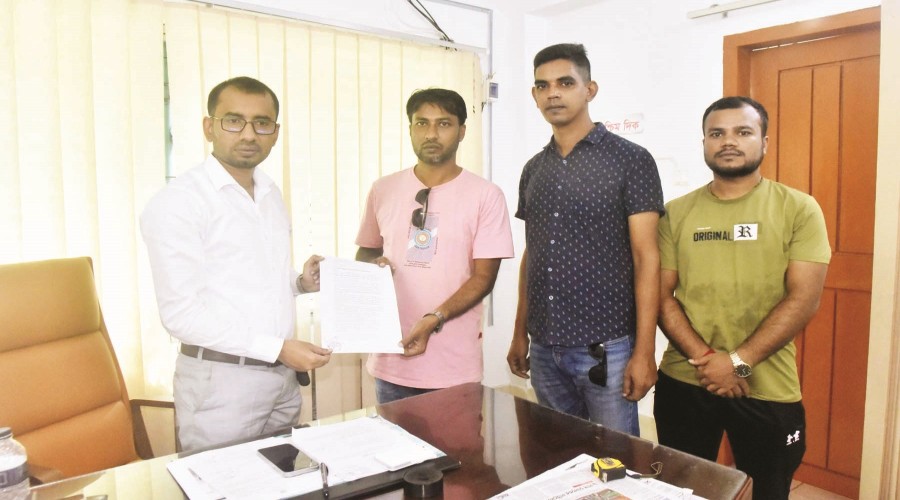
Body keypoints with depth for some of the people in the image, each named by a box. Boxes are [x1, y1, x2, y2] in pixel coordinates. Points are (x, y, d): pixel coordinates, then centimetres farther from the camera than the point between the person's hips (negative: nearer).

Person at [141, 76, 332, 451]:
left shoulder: (271, 194, 10)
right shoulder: (177, 202, -13)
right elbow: (181, 313, -17)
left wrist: (300, 283, 0)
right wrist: (278, 348, -20)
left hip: (282, 375, 7)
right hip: (221, 380, -7)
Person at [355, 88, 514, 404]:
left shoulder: (486, 195, -5)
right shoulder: (383, 190, 4)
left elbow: (483, 277, -7)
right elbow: (366, 252, 16)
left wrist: (433, 320, -19)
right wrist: (374, 265, -7)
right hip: (390, 359, 3)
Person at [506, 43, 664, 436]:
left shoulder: (631, 160, -6)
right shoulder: (534, 169, 9)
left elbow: (646, 258, -9)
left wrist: (644, 350, -14)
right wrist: (520, 333, 12)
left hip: (606, 347, -5)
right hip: (544, 349, 5)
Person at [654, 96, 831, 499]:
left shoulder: (799, 209, -2)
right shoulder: (676, 213, 3)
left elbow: (804, 299, -9)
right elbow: (662, 295, 0)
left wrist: (738, 362, -16)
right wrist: (703, 358, -14)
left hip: (767, 390, -1)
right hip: (683, 383, 2)